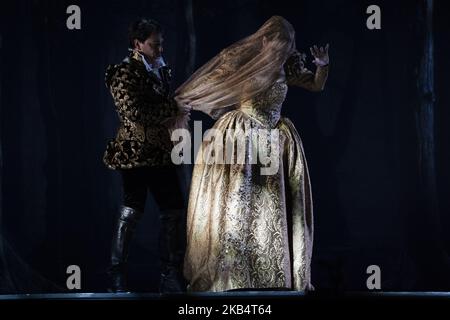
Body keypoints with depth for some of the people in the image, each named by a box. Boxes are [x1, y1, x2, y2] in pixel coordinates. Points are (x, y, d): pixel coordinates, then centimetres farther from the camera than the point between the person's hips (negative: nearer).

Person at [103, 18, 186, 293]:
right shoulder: (124, 73, -9)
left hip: (161, 151, 8)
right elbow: (135, 112, -20)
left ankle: (172, 275, 11)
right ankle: (118, 277, 7)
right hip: (136, 152, -8)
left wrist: (181, 105, 6)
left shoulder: (161, 70, 13)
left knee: (175, 210, 4)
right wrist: (174, 108, -16)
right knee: (132, 212, -3)